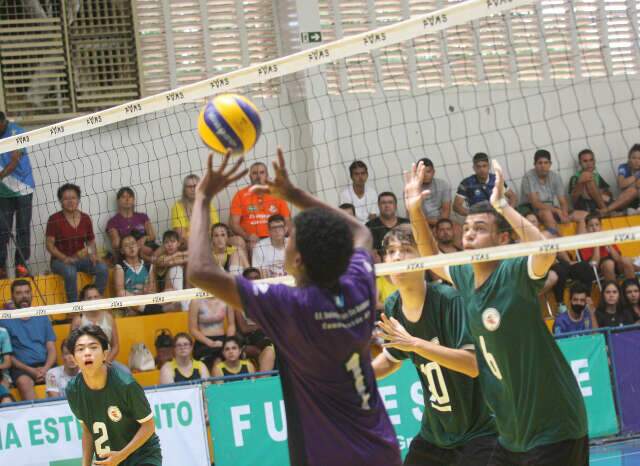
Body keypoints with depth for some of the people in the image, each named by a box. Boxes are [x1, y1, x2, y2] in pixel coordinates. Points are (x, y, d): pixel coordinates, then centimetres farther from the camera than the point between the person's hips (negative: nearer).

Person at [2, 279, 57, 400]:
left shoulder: (42, 318, 17)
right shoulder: (6, 321, 5)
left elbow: (51, 349, 12)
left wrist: (45, 369, -10)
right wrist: (31, 371, -13)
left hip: (45, 365, 3)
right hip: (21, 368, -3)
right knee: (24, 382, -38)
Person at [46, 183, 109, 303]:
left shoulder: (85, 219, 8)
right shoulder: (54, 220, -4)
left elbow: (91, 242, 16)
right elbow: (50, 245, -8)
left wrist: (93, 255, -6)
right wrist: (65, 258, -22)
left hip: (81, 258, 4)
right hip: (60, 260, -4)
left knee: (103, 268, -23)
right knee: (70, 272, -37)